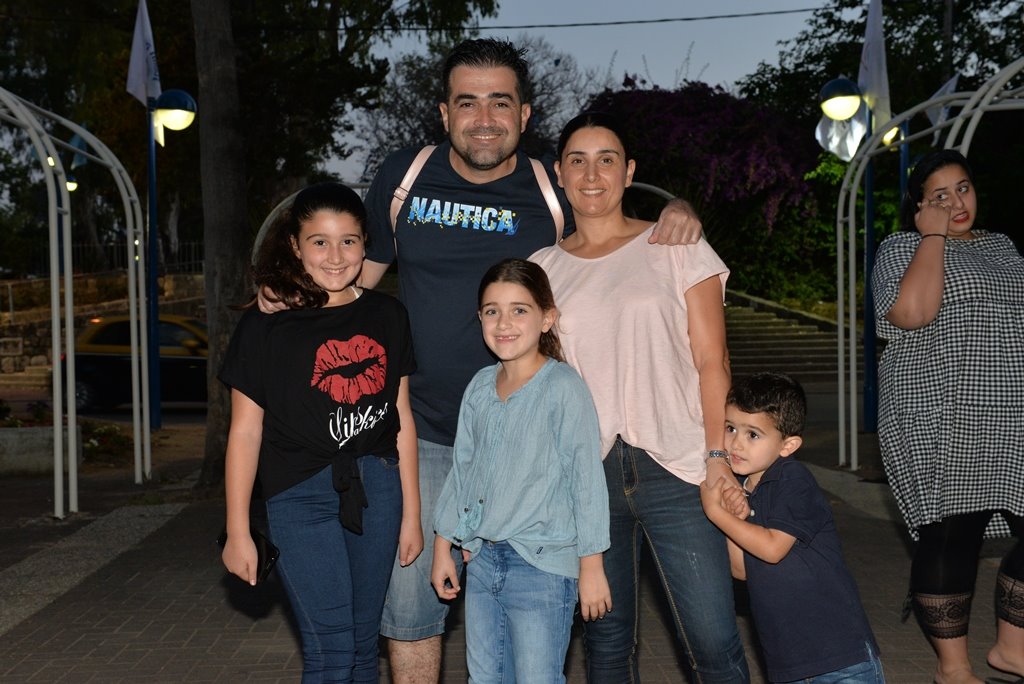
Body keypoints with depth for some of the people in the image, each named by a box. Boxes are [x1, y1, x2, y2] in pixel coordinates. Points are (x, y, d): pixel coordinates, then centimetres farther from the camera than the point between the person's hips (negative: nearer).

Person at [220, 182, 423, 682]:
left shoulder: (386, 317, 5)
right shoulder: (265, 326, -5)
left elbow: (401, 420, 8)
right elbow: (245, 433, -2)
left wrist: (411, 513, 9)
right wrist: (237, 532, -1)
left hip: (376, 490, 3)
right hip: (300, 497, -3)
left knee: (363, 641, 13)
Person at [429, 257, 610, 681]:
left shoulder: (564, 388, -13)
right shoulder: (479, 386, 5)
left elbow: (587, 479, -12)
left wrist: (591, 566, -11)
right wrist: (442, 545, 15)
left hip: (542, 565, -6)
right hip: (481, 558, 6)